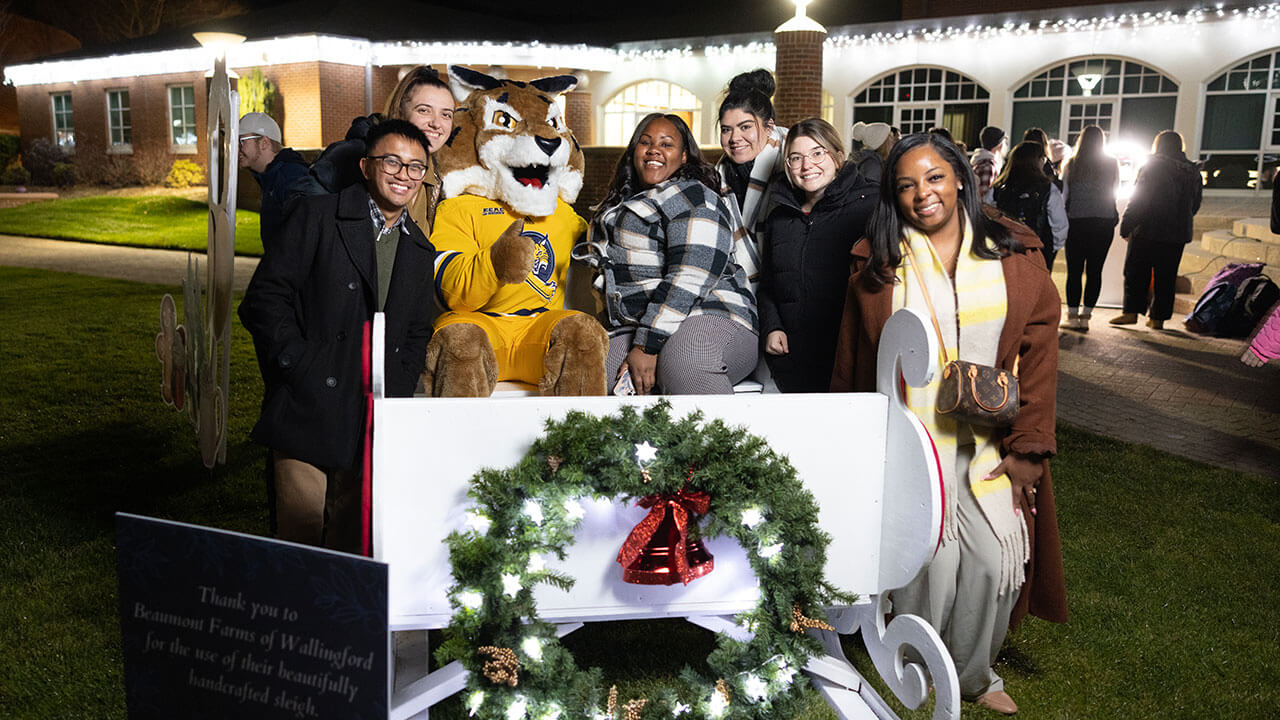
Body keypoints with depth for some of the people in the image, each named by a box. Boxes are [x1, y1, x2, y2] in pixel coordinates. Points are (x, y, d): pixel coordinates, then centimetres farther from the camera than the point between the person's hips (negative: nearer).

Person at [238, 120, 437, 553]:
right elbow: (264, 298, -5)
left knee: (352, 544, 8)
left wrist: (395, 396, 5)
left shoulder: (421, 252, 15)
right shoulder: (318, 216, 0)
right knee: (300, 533, -2)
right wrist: (299, 368, -13)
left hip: (372, 422, 4)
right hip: (307, 410, -4)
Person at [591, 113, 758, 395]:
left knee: (684, 361, -41)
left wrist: (647, 346, -21)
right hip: (632, 329, 8)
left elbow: (688, 281, -16)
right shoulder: (624, 203, 25)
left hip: (706, 319, -7)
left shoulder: (693, 199, -4)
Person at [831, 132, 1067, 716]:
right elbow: (851, 364, 8)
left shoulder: (1013, 254, 3)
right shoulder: (877, 267, 3)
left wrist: (1027, 445, -4)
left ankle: (973, 671, 26)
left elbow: (1039, 351, 1)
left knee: (995, 560, -1)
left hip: (990, 443, 2)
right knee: (929, 559, -6)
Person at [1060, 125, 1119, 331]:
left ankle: (1073, 316, 1)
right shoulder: (1111, 164, 3)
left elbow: (1063, 195, 3)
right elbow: (1115, 192, 11)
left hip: (1077, 222, -1)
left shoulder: (1072, 165, 1)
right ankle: (1086, 316, 2)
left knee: (1074, 271, 2)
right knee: (1094, 271, 3)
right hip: (1104, 223, 1)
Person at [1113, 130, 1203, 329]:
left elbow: (1138, 199, -10)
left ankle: (1131, 312, -2)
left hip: (1147, 231, -4)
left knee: (1136, 272, 3)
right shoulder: (1193, 171, 10)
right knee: (1165, 276, 7)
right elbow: (1195, 205, 16)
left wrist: (1126, 227, -7)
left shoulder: (1152, 166, -6)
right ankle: (1158, 317, 8)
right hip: (1178, 234, 5)